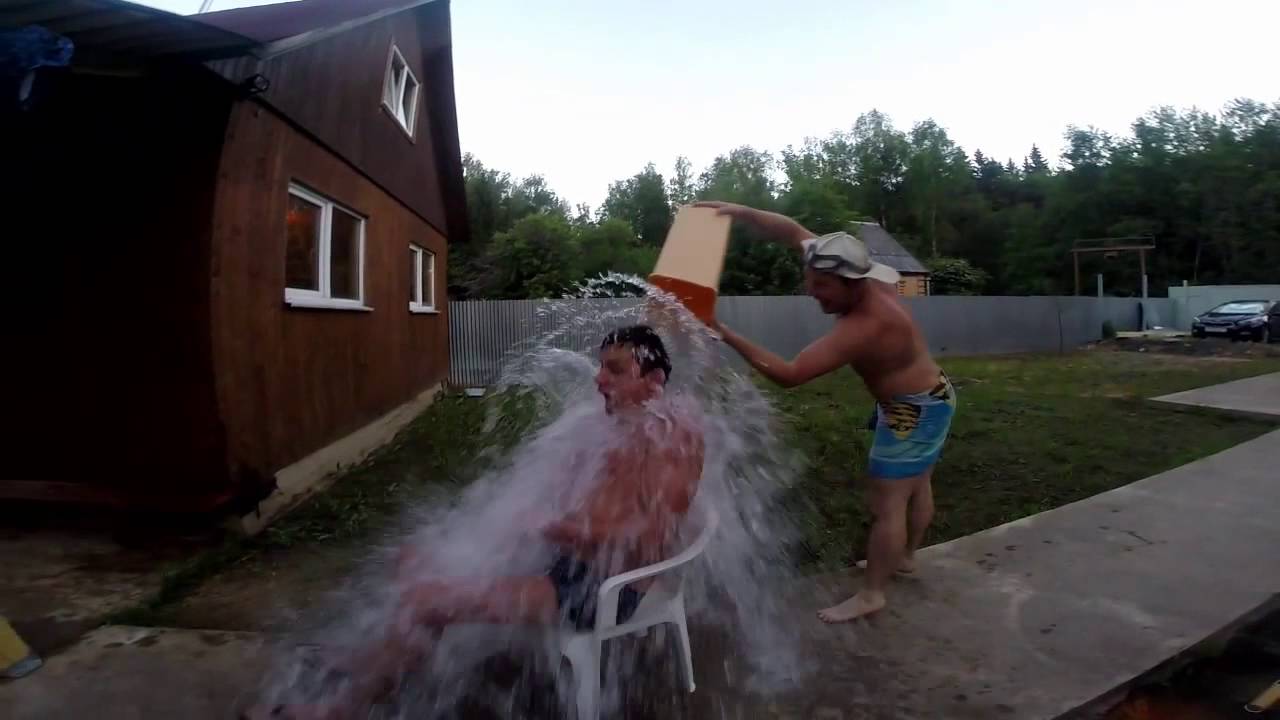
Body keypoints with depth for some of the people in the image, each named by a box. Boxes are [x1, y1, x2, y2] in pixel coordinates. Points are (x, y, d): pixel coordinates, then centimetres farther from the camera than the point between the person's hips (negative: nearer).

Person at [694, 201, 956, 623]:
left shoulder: (861, 330, -37)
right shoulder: (865, 277, -12)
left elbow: (788, 375, -41)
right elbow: (795, 233, -9)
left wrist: (725, 335, -40)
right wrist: (739, 212, -19)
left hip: (914, 411, -10)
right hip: (927, 399, 10)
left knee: (886, 501, -5)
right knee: (916, 484, 24)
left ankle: (871, 595, 5)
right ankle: (905, 557, 44)